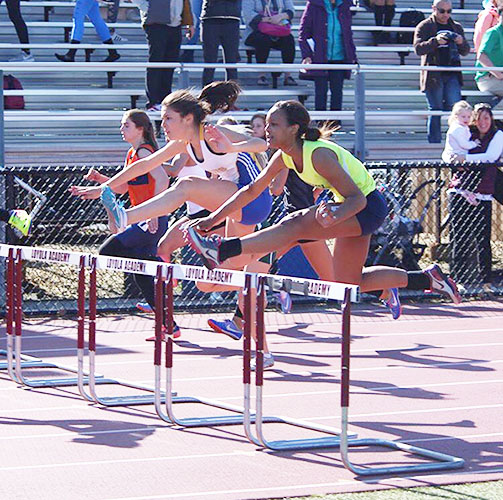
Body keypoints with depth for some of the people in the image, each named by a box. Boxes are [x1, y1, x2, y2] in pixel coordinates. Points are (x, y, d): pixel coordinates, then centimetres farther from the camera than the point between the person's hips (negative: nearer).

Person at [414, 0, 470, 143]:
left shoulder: (457, 27, 17)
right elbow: (418, 48, -9)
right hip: (433, 75, -3)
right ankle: (435, 142, 5)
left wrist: (461, 43, -6)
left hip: (452, 74, 3)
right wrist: (435, 41, -24)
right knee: (435, 110, -2)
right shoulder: (424, 27, 3)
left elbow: (465, 52, 18)